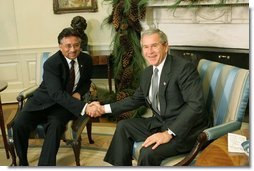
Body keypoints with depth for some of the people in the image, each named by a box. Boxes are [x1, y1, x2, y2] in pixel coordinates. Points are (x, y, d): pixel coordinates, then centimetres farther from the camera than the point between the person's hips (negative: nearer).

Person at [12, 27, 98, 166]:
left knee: (55, 125, -32)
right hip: (45, 101, -1)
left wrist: (79, 93, -9)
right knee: (19, 124, -25)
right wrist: (84, 107, -43)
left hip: (66, 104, 2)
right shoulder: (51, 64, -20)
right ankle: (23, 163, -2)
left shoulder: (86, 59, -3)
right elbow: (57, 94, -31)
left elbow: (87, 81, 15)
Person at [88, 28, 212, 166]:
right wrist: (104, 109, 13)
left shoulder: (184, 67, -18)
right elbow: (136, 100, 21)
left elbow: (196, 104, -26)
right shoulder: (147, 73, 8)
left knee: (149, 152, -27)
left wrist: (169, 133, -32)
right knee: (123, 126, 9)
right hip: (160, 123, 8)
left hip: (187, 129, -8)